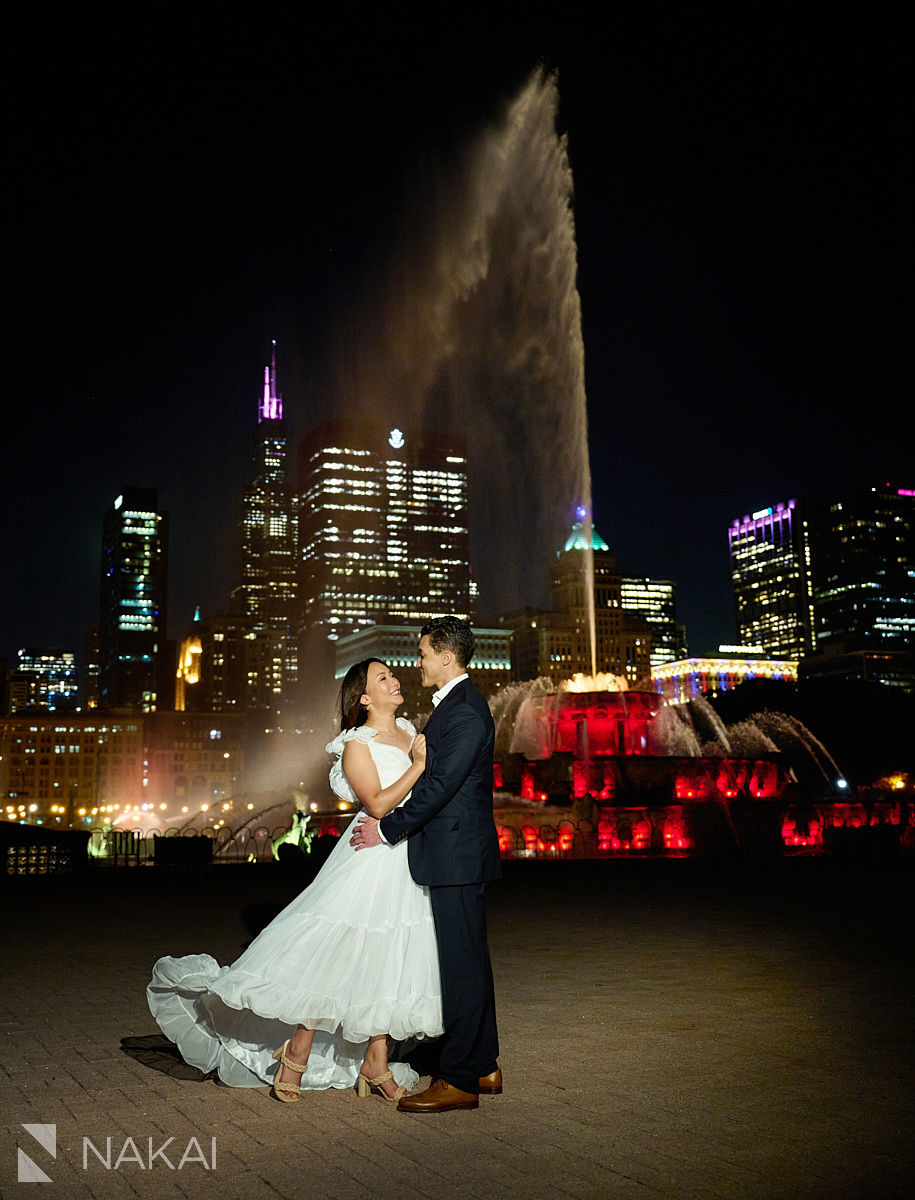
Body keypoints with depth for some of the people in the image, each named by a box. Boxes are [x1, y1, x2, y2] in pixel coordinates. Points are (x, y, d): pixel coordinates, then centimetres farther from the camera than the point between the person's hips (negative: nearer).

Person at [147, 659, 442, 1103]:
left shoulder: (408, 730, 10)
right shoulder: (356, 745, -10)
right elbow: (378, 804, -21)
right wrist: (419, 766, -21)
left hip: (409, 864, 7)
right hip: (371, 862, -7)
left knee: (388, 964, 12)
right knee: (338, 957, -3)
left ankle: (375, 1064, 22)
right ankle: (298, 1053, 16)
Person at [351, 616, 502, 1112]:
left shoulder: (465, 713, -18)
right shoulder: (453, 704, 15)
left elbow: (438, 786, -21)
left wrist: (387, 829, -13)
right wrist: (389, 820, 12)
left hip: (457, 856, -11)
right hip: (455, 854, 11)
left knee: (460, 963, -3)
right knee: (468, 960, 16)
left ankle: (458, 1080, 7)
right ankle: (483, 1067, 27)